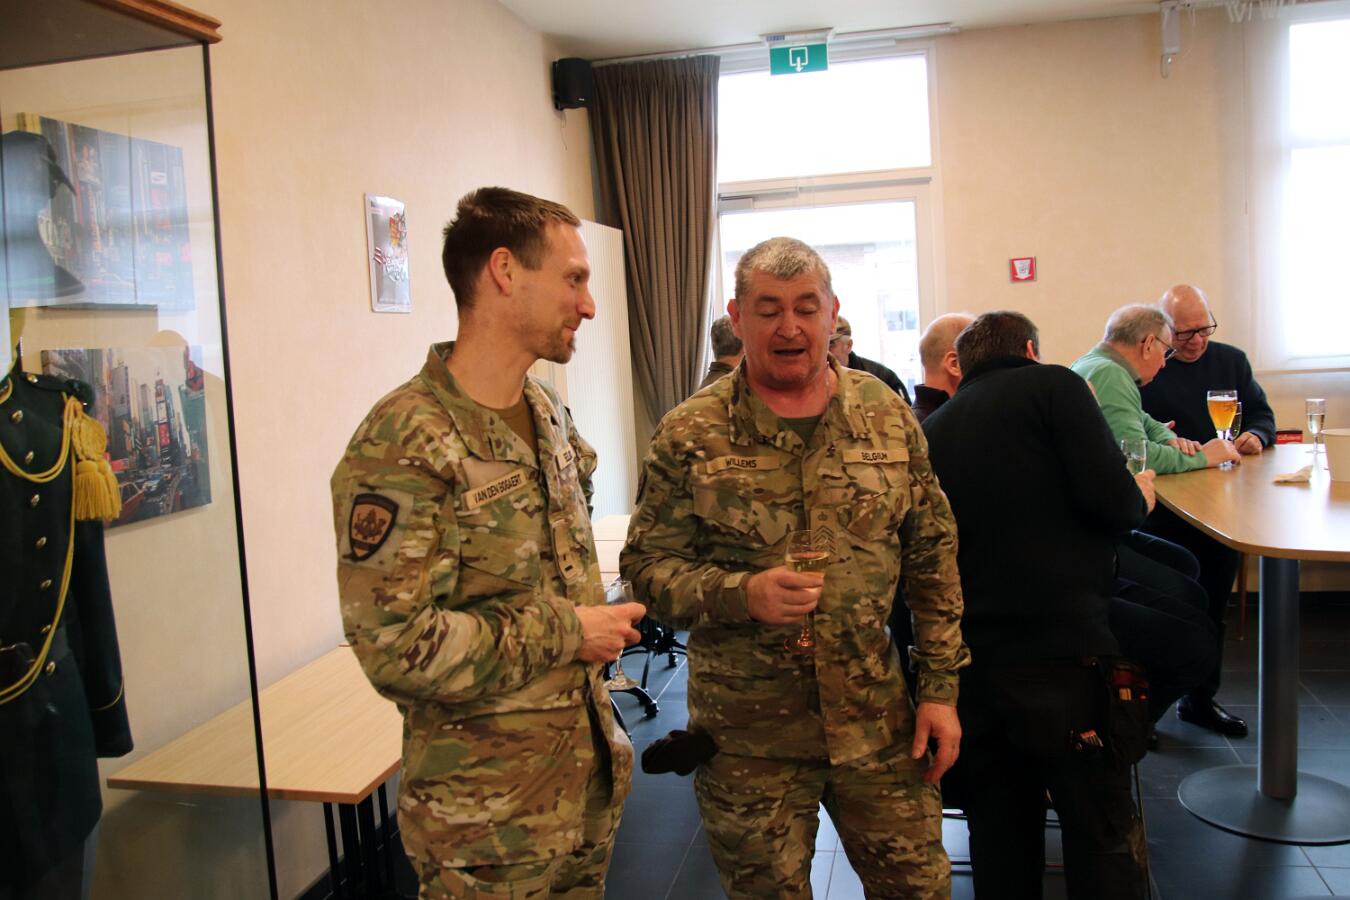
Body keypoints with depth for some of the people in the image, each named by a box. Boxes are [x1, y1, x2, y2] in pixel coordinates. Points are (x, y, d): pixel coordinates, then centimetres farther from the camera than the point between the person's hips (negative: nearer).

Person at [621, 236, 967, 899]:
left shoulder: (887, 414, 1)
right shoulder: (690, 435, -8)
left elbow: (933, 557, 6)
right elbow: (646, 566, -6)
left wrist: (940, 687, 4)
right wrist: (742, 594, -23)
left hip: (877, 720, 3)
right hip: (747, 737, -2)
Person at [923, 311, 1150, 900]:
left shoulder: (930, 429, 14)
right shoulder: (1052, 385, 1)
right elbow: (1111, 501, -11)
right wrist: (1140, 497, 11)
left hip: (962, 661, 5)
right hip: (1059, 650, -5)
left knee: (1000, 836, 14)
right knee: (1103, 837, 6)